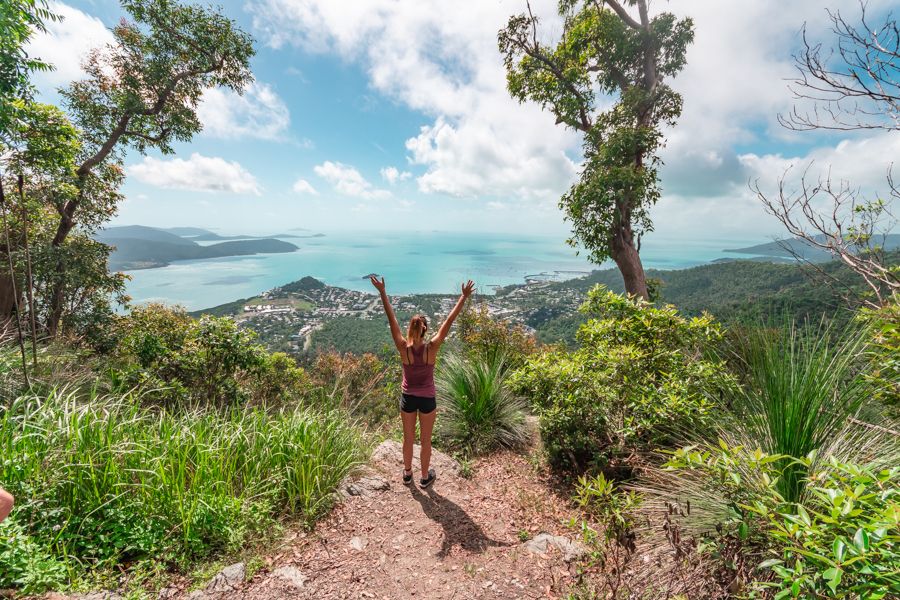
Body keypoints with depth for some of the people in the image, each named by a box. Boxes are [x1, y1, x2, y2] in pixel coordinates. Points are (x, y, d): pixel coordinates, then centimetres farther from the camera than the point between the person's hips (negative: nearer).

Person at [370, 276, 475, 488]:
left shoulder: (404, 348, -20)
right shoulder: (432, 348, -22)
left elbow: (391, 319, -20)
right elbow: (449, 321, -22)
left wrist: (382, 292, -18)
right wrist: (464, 296, -21)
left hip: (408, 398, 1)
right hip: (427, 399, -1)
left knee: (408, 438, 20)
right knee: (425, 440, 16)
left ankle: (407, 473, 40)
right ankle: (425, 477, 34)